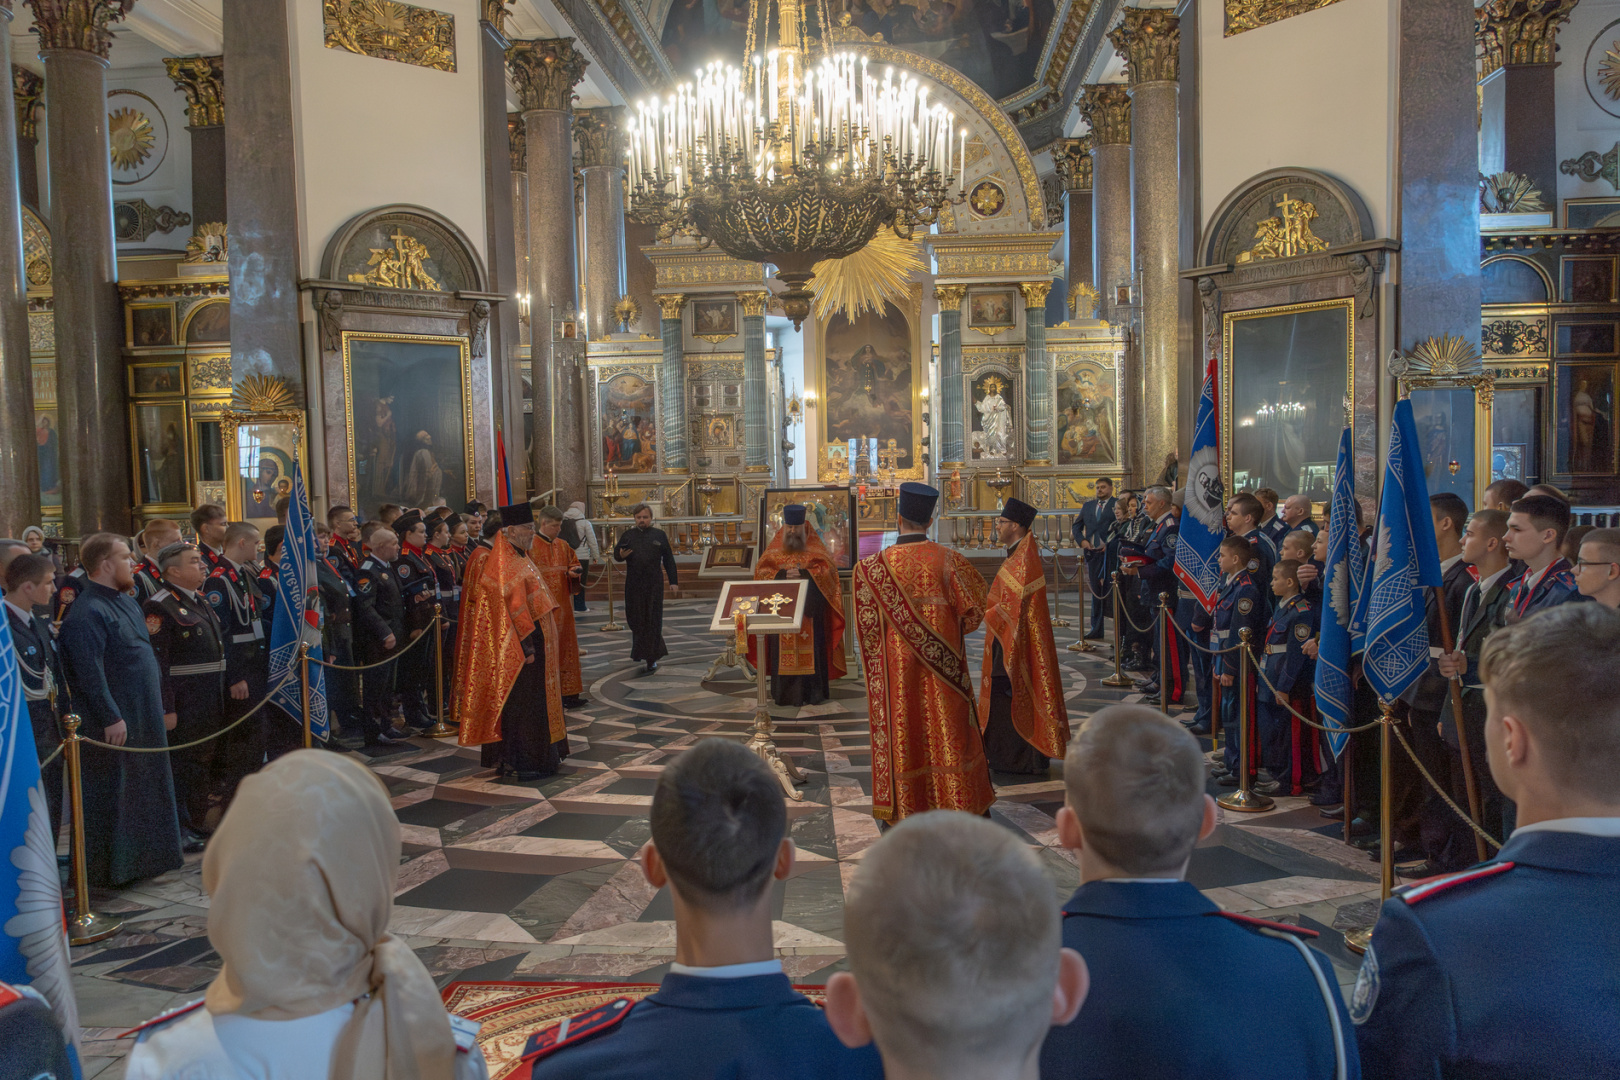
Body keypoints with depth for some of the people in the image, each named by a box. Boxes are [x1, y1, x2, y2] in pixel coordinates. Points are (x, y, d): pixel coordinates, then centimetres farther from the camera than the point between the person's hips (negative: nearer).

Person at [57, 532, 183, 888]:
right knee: (114, 793, 0)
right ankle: (114, 868, 11)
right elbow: (89, 672, -22)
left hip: (144, 716, 9)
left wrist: (158, 705, 19)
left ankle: (149, 856, 27)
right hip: (115, 722, -9)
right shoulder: (87, 613, -18)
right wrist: (110, 718, -22)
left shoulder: (126, 601, 12)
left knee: (146, 789, 16)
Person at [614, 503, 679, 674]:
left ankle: (651, 659, 0)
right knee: (635, 618, 6)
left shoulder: (659, 535, 6)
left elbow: (668, 559, 5)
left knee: (653, 620, -3)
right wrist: (621, 555, -21)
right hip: (633, 585, 2)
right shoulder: (628, 535, 9)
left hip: (654, 584, -2)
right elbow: (616, 554, 3)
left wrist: (673, 581, 0)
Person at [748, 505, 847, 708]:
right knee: (784, 650, -2)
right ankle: (784, 692, 3)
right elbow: (761, 571, 1)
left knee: (810, 649, -3)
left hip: (810, 609, -1)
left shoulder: (815, 547, 7)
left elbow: (827, 569, -5)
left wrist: (803, 574, -18)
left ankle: (813, 691, 3)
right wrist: (783, 575, -15)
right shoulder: (775, 548, 11)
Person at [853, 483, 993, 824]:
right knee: (948, 730, 10)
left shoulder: (875, 566, -10)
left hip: (898, 667, 0)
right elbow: (973, 612, -6)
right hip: (943, 667, 1)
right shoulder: (948, 560, -9)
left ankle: (902, 809, 15)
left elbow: (866, 624, -5)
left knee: (902, 731, 8)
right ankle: (958, 801, 17)